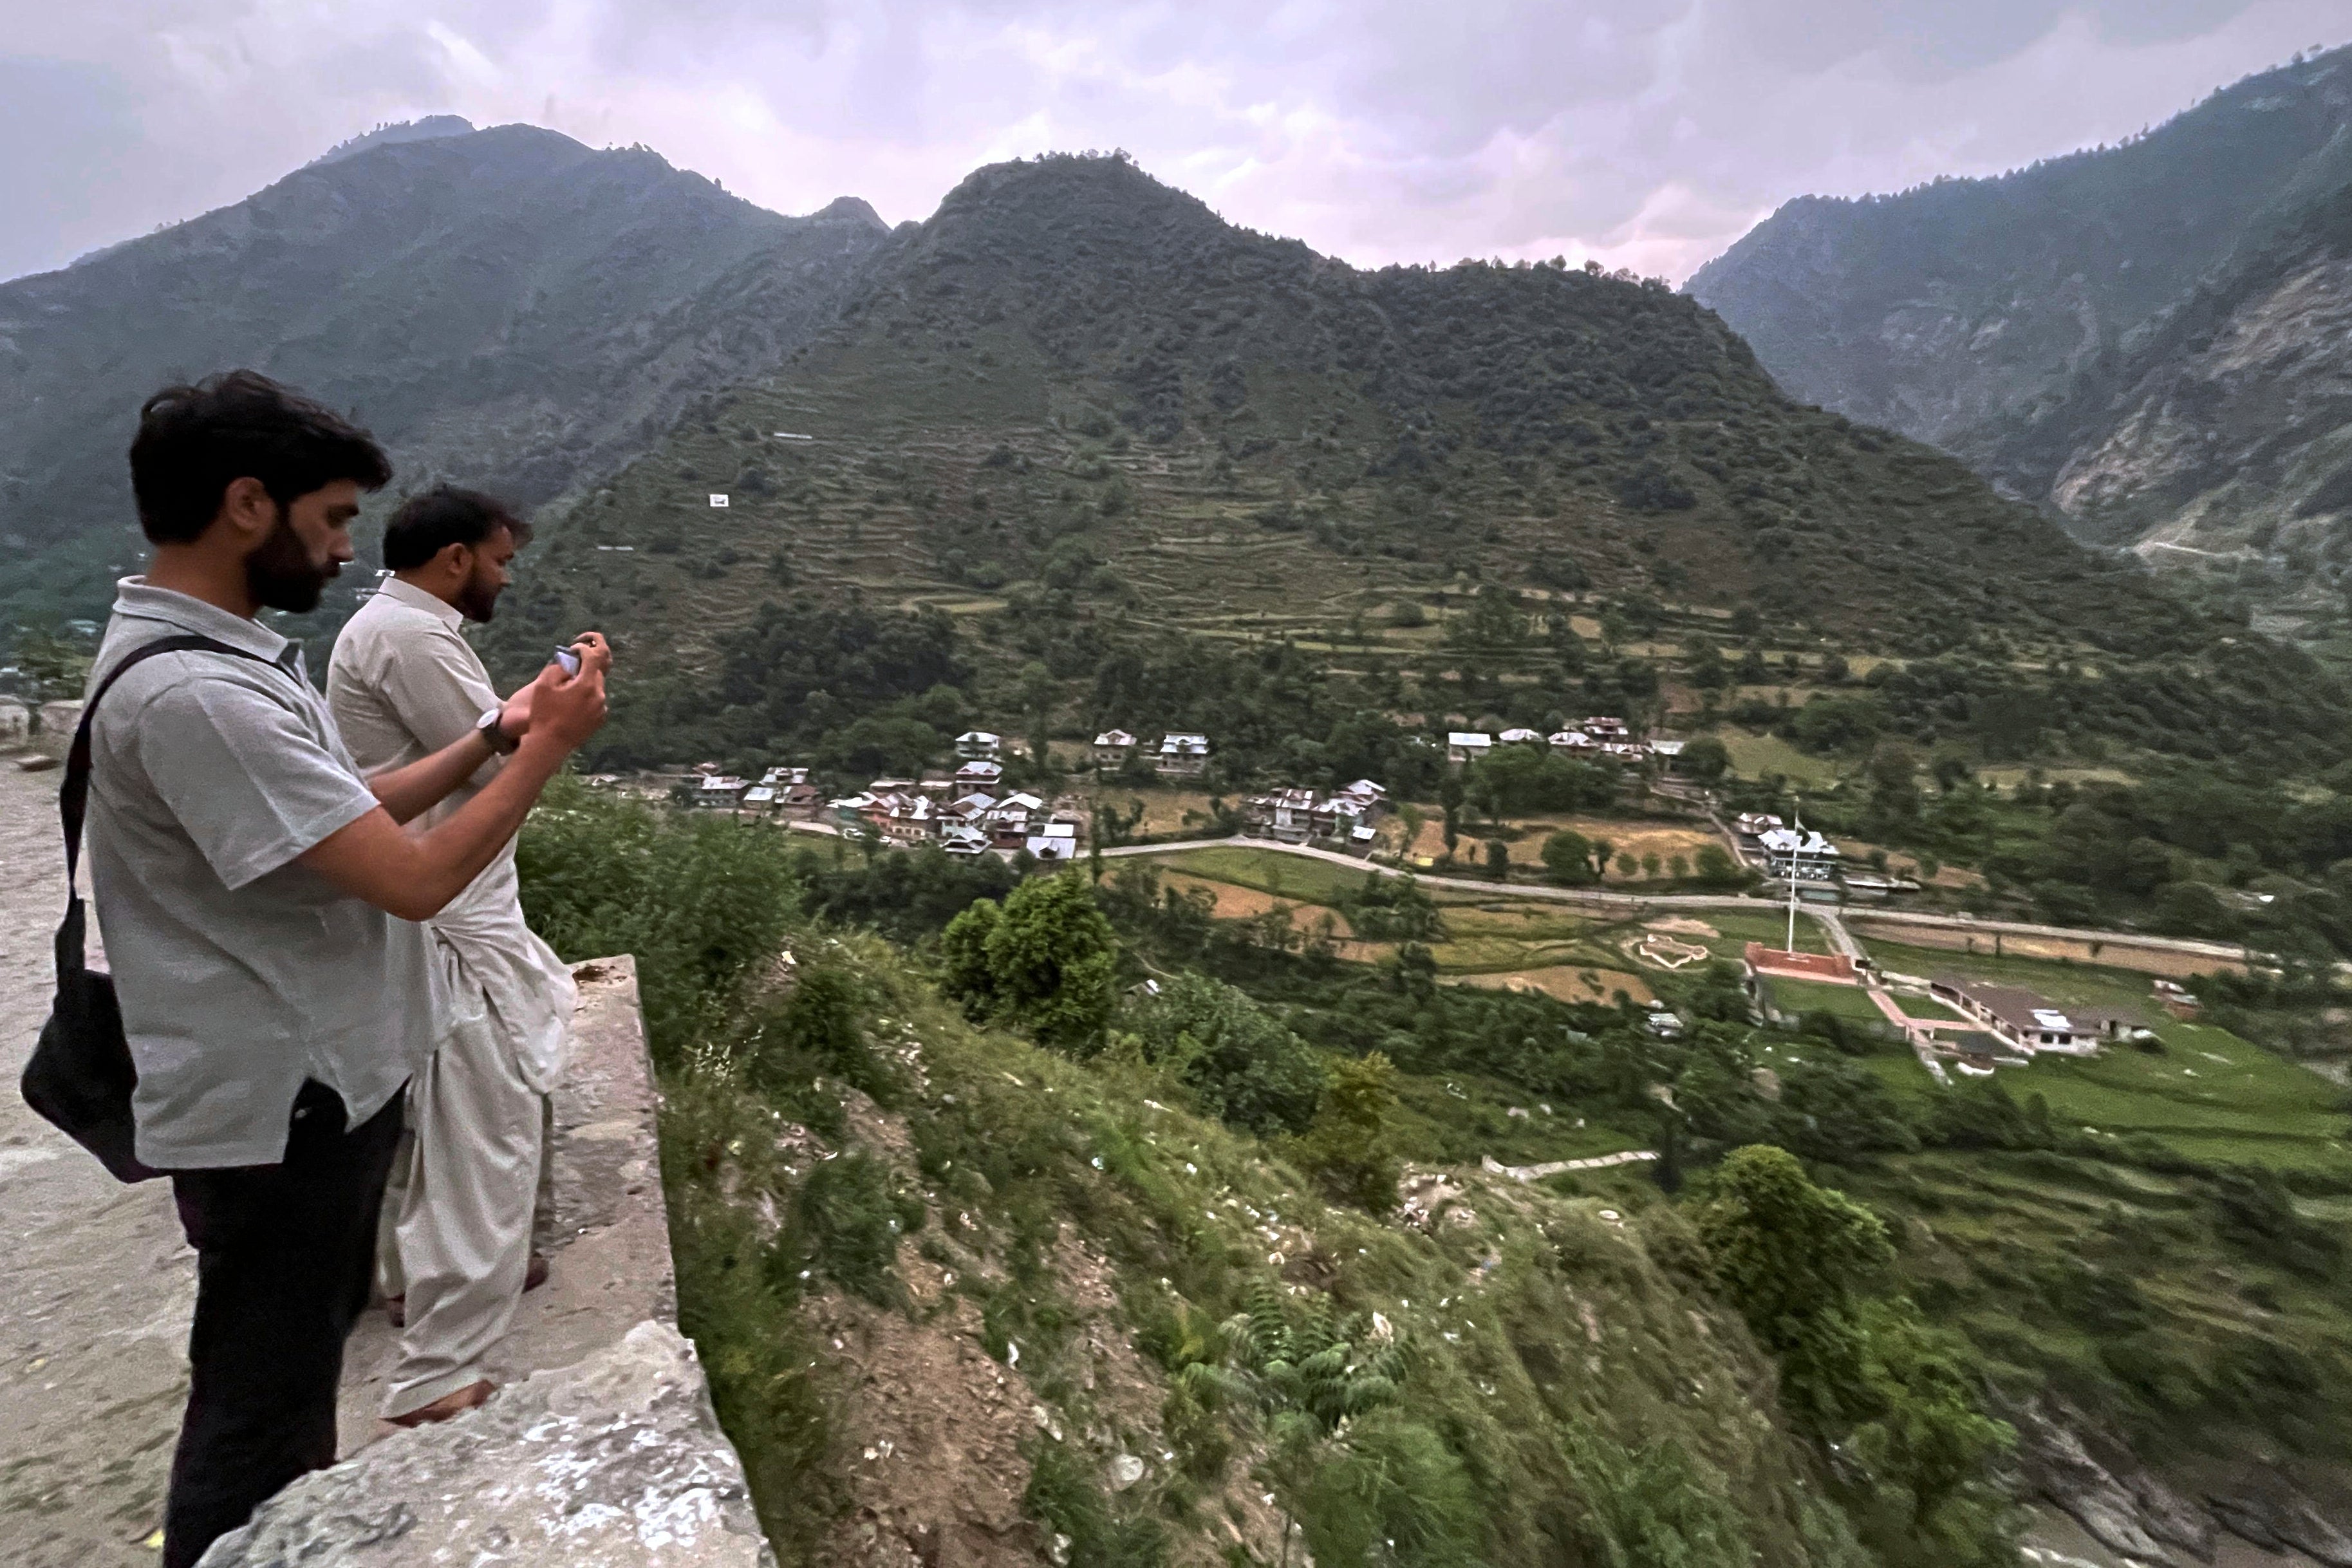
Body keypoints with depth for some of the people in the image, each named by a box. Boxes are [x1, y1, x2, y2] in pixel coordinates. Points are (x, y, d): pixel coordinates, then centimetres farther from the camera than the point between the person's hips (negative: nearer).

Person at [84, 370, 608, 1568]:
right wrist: (548, 747, -18)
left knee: (315, 1335, 29)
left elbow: (351, 813, 13)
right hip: (276, 1110, -11)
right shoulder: (191, 693, -27)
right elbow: (416, 878, -28)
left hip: (322, 1079, 11)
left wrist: (494, 737, 5)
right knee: (257, 1408, 10)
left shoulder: (228, 653, 6)